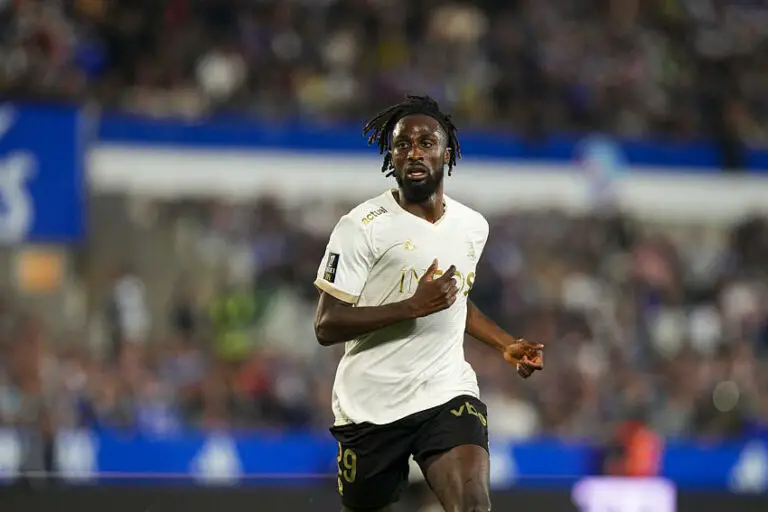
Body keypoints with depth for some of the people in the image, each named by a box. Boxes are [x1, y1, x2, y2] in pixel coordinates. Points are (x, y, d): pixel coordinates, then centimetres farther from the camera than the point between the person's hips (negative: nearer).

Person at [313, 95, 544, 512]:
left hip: (447, 393, 3)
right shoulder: (362, 226, -9)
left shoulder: (473, 226, 10)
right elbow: (326, 326, -15)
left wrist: (506, 345, 16)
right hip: (371, 404, -3)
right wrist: (413, 307, -23)